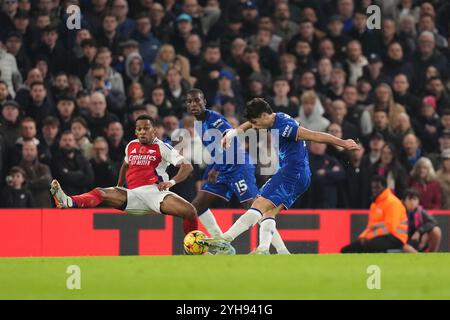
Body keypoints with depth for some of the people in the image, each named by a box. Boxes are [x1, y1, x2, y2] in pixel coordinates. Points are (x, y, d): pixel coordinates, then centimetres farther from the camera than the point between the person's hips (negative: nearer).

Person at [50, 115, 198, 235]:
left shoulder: (161, 147, 3)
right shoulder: (131, 146, 18)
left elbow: (187, 166, -3)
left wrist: (171, 182, -18)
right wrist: (118, 187, 32)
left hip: (155, 191, -4)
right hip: (133, 195, 4)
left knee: (190, 212, -29)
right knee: (100, 193, -20)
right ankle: (68, 202, -49)